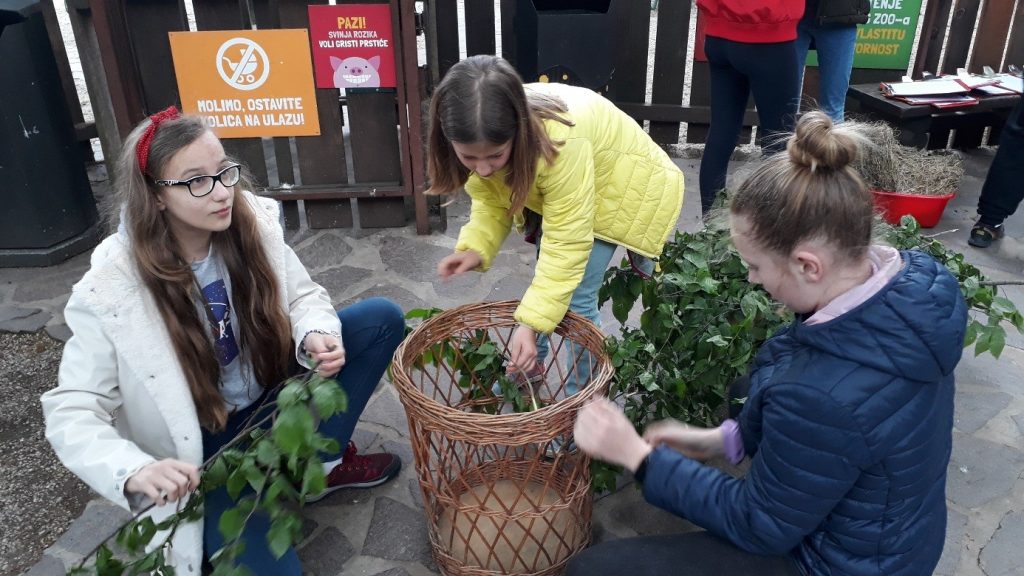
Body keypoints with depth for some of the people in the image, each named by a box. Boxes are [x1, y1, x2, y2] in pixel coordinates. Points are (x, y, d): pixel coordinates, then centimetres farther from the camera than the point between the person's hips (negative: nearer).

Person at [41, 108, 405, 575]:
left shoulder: (253, 222, -14)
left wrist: (317, 337, -25)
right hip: (204, 447, -4)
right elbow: (71, 413, -20)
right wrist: (135, 473, -38)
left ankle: (322, 462, 1)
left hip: (273, 394, 5)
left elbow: (303, 296, -1)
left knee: (381, 318, -11)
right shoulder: (110, 292, -24)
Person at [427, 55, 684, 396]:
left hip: (624, 187, -6)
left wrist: (531, 323, -40)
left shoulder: (561, 141, -44)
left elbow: (567, 242, -38)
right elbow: (491, 202, -11)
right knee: (542, 281, 13)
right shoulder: (484, 141, -25)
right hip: (554, 187, 6)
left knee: (576, 298, -11)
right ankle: (527, 370, 34)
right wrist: (474, 249, -30)